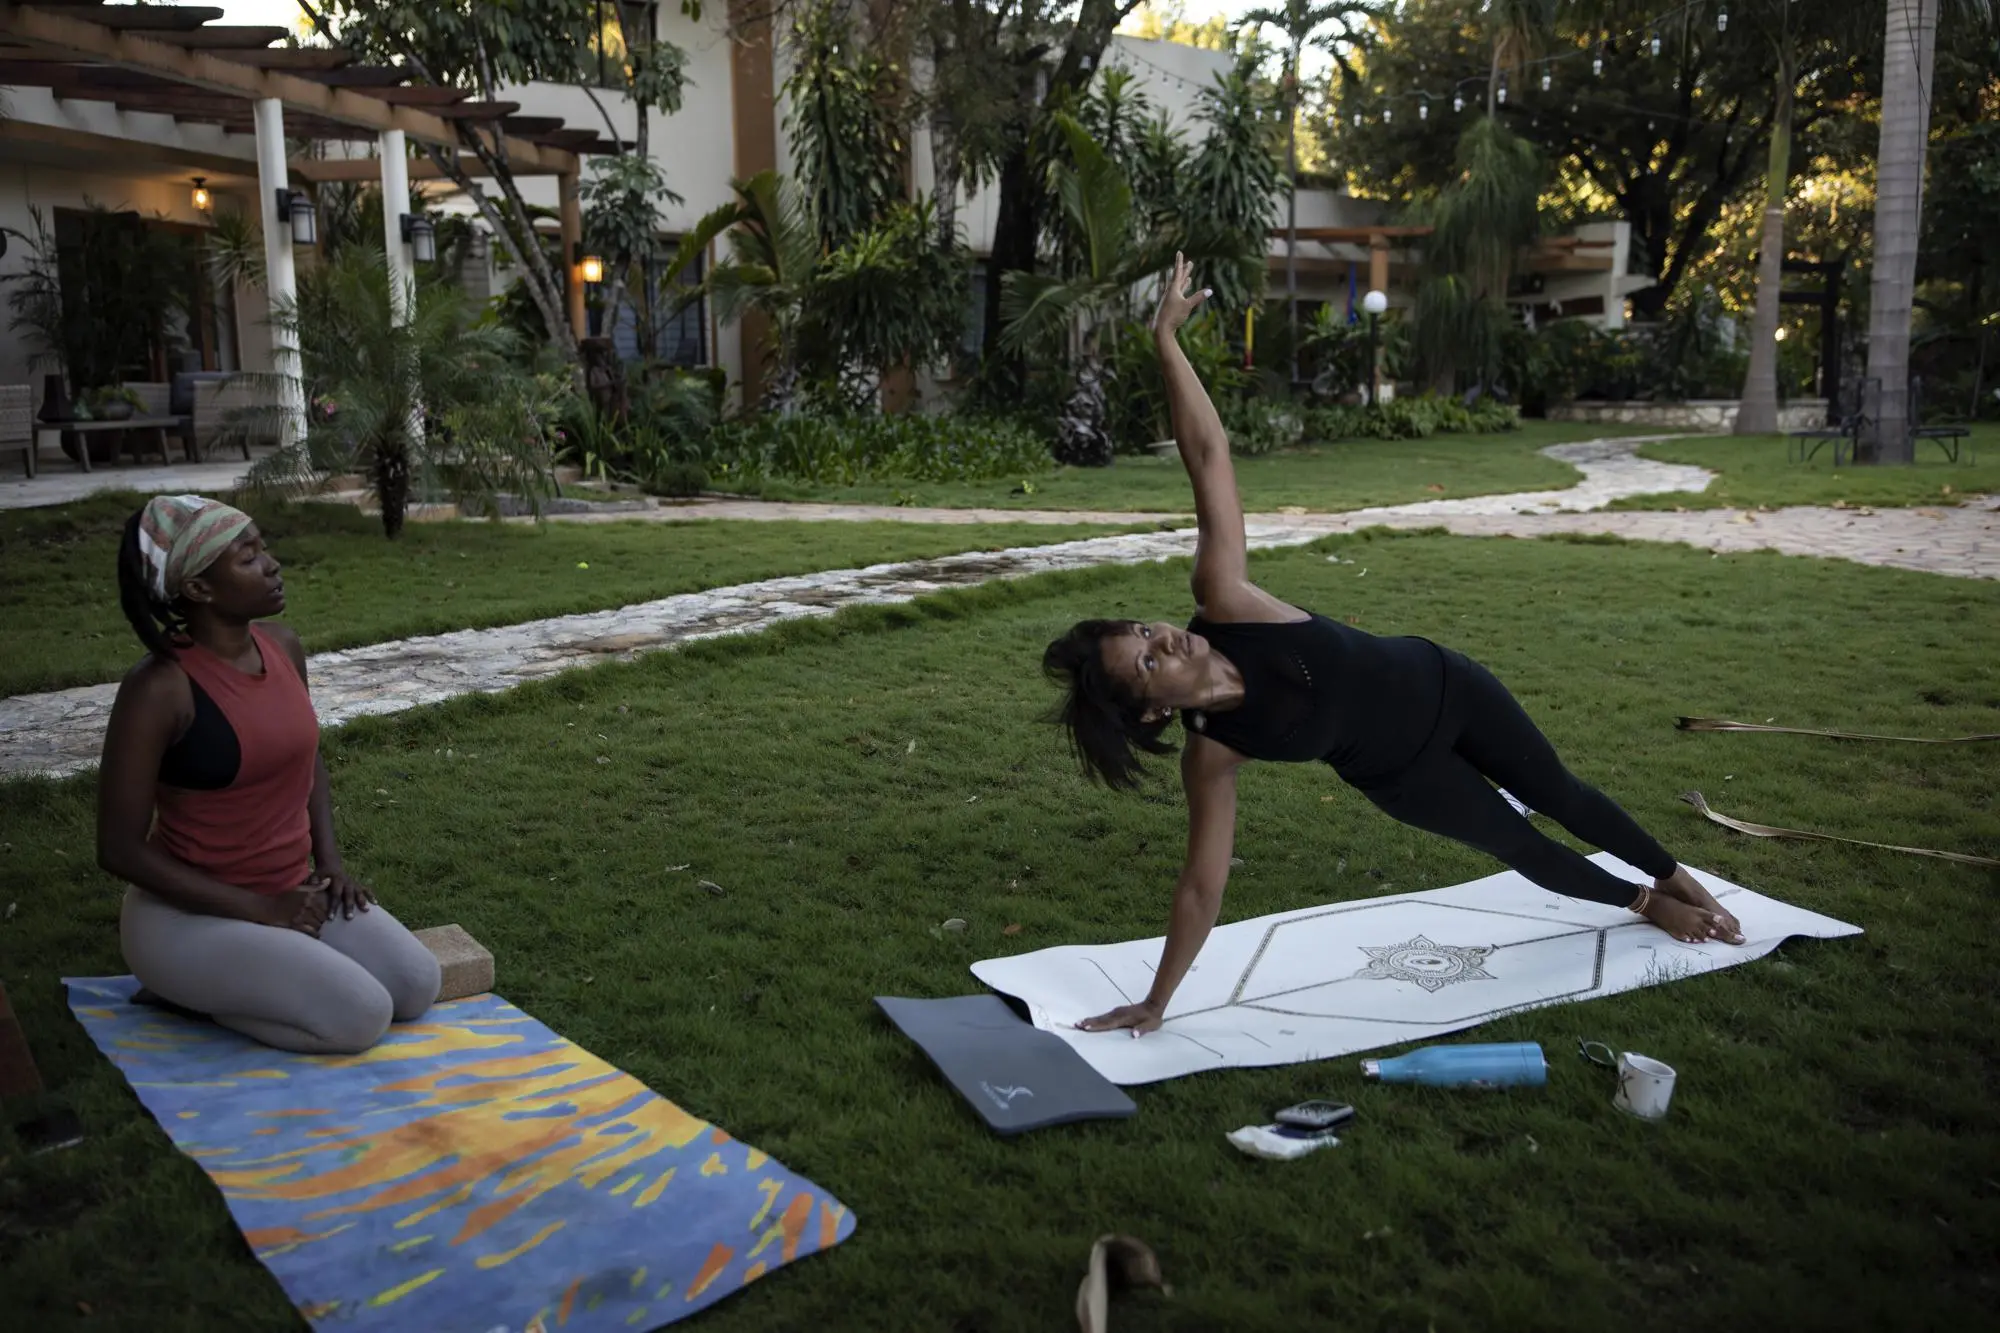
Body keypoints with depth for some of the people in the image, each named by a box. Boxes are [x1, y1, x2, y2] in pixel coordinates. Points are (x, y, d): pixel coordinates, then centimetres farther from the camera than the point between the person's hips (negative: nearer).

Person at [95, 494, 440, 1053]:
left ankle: (255, 975, 12)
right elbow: (120, 848, -18)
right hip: (189, 914, -7)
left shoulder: (283, 647, -1)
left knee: (417, 986, -5)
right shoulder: (159, 688, -22)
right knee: (360, 1017, -19)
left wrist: (330, 862, 3)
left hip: (294, 892, 7)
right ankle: (185, 989, 3)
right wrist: (258, 909, -18)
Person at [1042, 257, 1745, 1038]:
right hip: (1401, 775, -2)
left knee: (1558, 797, 24)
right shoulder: (1212, 753, -29)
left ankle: (1676, 878, 54)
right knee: (1519, 845, 20)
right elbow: (1201, 886, -22)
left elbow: (1208, 456, -32)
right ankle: (1645, 903, 54)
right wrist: (1154, 1003, -20)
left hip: (1439, 686, 2)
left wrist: (1166, 340, -34)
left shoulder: (1221, 602, -29)